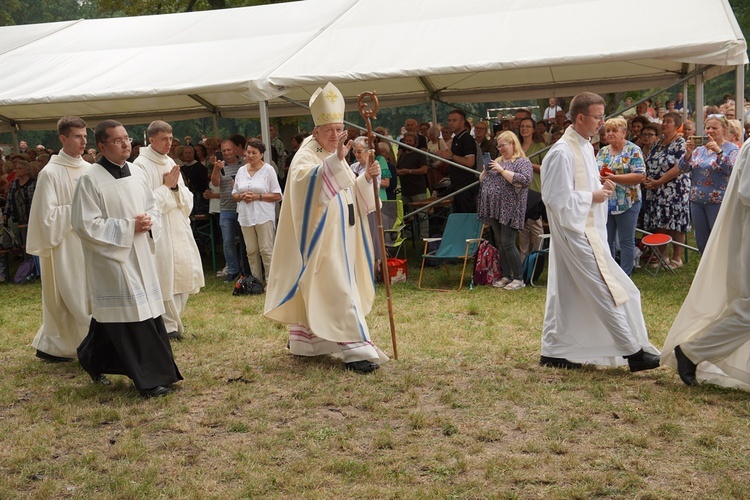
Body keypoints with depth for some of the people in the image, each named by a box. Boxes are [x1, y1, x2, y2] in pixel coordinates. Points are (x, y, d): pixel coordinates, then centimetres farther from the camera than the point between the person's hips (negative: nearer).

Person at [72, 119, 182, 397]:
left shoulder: (137, 174, 8)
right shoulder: (90, 180, -12)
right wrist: (129, 227, -16)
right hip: (111, 257, -7)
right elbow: (86, 224, -14)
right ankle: (150, 379, 1)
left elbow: (152, 207, 18)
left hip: (140, 256, 7)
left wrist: (149, 223, -5)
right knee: (131, 317, -6)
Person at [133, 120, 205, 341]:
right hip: (158, 231, -7)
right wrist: (166, 186, -9)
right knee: (165, 278, -4)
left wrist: (176, 186, -5)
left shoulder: (170, 163, 13)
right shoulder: (141, 165, -9)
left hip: (178, 229, 7)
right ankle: (169, 326, 7)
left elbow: (186, 199, 13)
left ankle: (174, 321, 22)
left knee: (184, 272, 8)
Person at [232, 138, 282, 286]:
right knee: (251, 251, 6)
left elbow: (277, 196, -6)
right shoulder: (241, 171, 13)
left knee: (266, 250, -6)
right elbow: (234, 194, 17)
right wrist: (242, 196, -6)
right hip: (246, 216, 5)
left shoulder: (268, 170, -1)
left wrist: (257, 196, -14)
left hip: (264, 216, -5)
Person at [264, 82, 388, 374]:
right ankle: (356, 350, -15)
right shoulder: (307, 155, -12)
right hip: (320, 237, -9)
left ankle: (303, 341, 29)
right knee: (337, 291, -13)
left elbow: (351, 193, 15)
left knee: (313, 289, 17)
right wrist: (337, 159, -48)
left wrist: (367, 177, -5)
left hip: (338, 237, 9)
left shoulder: (334, 157, 14)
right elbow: (307, 180, -36)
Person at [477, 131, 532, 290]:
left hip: (510, 210, -7)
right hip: (495, 209, 7)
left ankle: (519, 278, 0)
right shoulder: (497, 161, 19)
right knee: (500, 244, 9)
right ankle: (506, 276, 17)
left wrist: (502, 171, -19)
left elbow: (524, 180, -20)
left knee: (507, 244, -10)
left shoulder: (523, 162, -3)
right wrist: (485, 170, 0)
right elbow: (482, 180, 21)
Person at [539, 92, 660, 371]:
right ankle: (632, 351, 3)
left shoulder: (585, 146, 12)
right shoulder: (562, 152, -18)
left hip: (586, 230, 10)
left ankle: (552, 353, 19)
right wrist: (593, 196, -13)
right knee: (607, 290, -5)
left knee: (566, 294, 12)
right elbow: (558, 199, -20)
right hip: (575, 232, -10)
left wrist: (601, 189, 4)